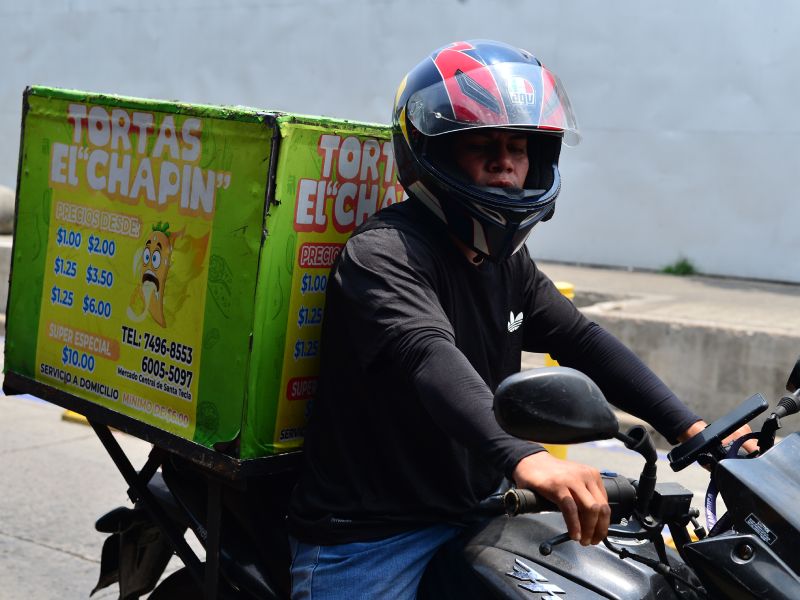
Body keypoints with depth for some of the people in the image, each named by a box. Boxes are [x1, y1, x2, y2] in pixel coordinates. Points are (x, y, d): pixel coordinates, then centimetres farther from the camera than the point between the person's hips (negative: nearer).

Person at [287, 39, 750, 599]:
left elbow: (583, 340, 6)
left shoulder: (508, 260, 10)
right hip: (368, 542, -8)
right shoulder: (384, 251, -18)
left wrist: (687, 425, -6)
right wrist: (523, 456, -52)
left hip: (470, 518, 8)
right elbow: (428, 354, -36)